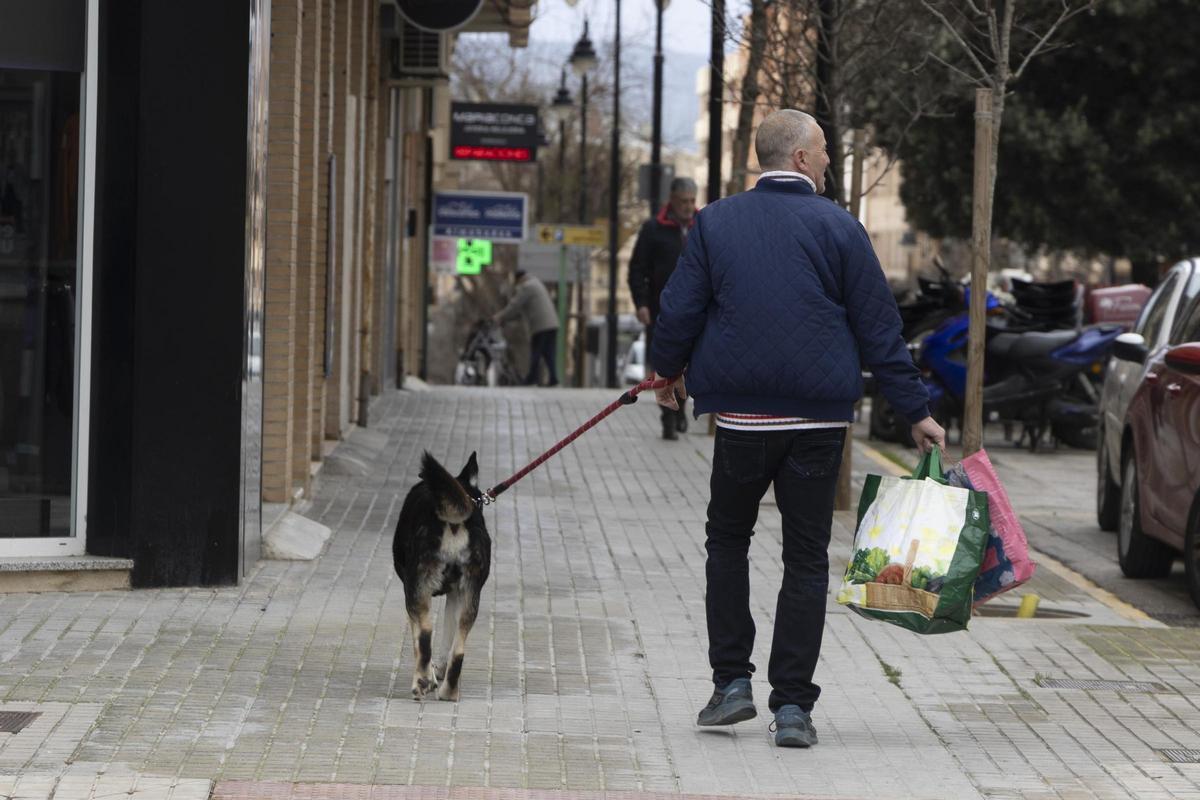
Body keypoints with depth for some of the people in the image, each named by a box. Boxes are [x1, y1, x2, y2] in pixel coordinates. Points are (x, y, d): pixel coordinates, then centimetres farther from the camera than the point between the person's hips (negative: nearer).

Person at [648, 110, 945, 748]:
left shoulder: (715, 222, 2)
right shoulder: (837, 228, -2)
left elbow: (679, 312, 2)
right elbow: (879, 329, -2)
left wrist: (668, 372, 23)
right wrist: (916, 411, 4)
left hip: (741, 413, 1)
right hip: (818, 418, -1)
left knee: (727, 540, 18)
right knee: (806, 557, 5)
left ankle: (732, 682, 10)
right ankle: (792, 706, 2)